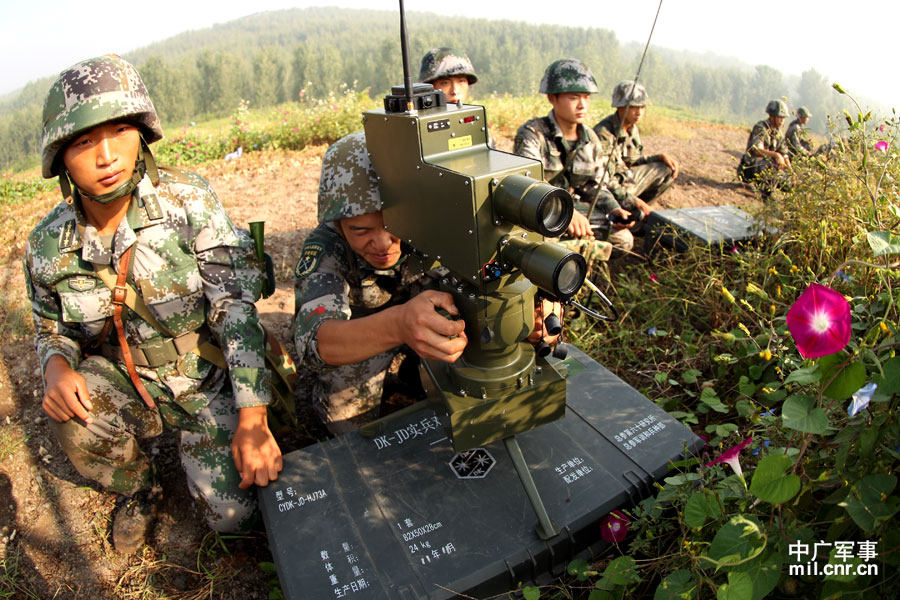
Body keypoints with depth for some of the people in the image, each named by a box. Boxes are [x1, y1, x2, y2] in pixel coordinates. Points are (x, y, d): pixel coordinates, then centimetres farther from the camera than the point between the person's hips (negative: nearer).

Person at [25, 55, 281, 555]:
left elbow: (236, 303, -21)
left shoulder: (188, 200, -18)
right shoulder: (48, 244, -7)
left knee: (232, 514, -11)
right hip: (124, 384, 3)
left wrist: (253, 417, -27)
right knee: (70, 413, -29)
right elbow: (51, 329, 10)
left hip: (206, 381, -3)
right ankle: (136, 488, 7)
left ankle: (193, 446, 24)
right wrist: (56, 364, -17)